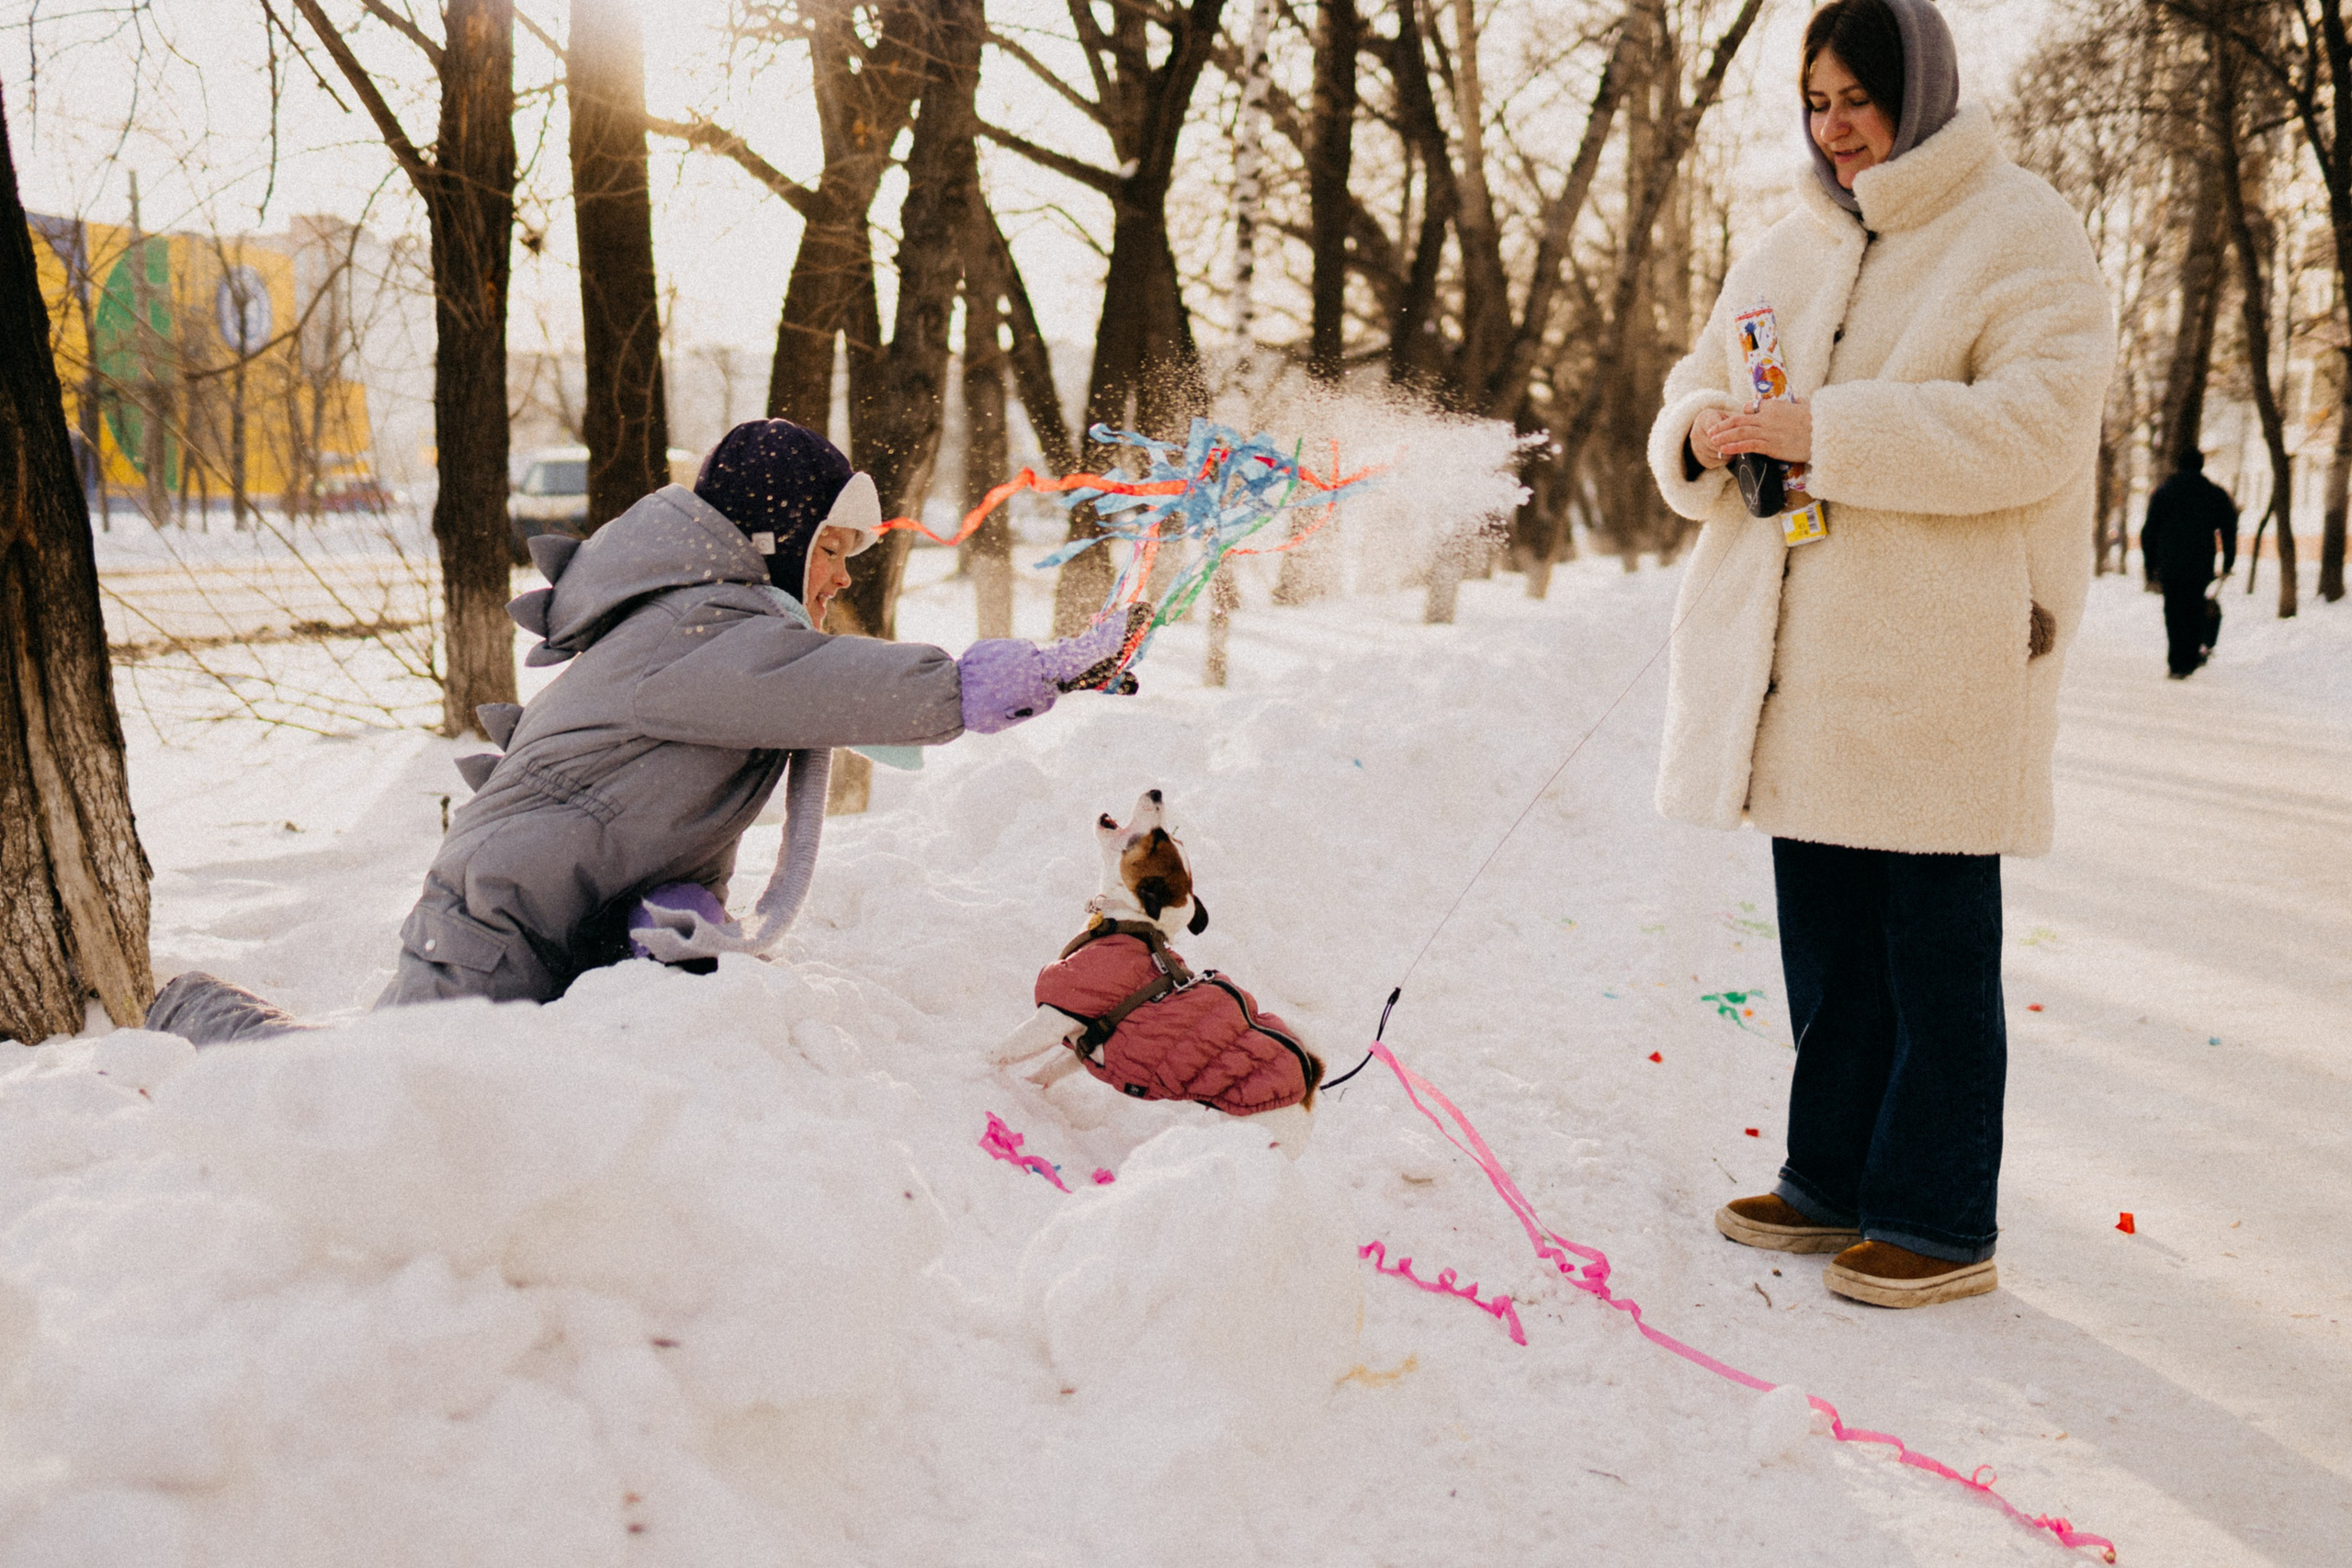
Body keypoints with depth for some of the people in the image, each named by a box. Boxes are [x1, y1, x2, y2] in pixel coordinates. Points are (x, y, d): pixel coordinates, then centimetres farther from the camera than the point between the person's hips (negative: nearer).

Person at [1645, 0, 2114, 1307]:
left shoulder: (2020, 233, -4)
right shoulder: (1791, 250, 18)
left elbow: (2037, 422, -17)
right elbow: (1700, 386, 20)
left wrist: (1826, 433, -22)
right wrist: (1703, 435, -5)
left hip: (1936, 655, -7)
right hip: (1797, 657, 7)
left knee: (1935, 943, -1)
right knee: (1825, 933, 13)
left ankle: (1940, 1222, 9)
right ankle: (1836, 1182, 26)